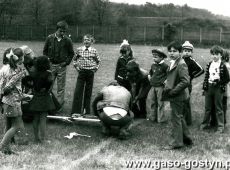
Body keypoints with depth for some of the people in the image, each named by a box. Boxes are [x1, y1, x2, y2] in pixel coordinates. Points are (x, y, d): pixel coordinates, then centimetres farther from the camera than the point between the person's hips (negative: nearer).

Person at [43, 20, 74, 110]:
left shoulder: (67, 40, -3)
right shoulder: (50, 38, -1)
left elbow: (71, 53, 8)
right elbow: (45, 51, 10)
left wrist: (66, 62, -3)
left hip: (62, 66, -1)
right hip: (51, 65, 1)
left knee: (61, 87, 3)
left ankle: (59, 105, 10)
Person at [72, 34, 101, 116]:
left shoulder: (94, 51, 0)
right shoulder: (79, 50, 1)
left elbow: (98, 61, 13)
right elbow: (75, 59, 16)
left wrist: (95, 68, 3)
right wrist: (76, 66, 4)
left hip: (90, 72, 0)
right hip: (81, 72, 0)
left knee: (88, 91, 6)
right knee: (78, 91, -7)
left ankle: (86, 109, 18)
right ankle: (75, 111, -4)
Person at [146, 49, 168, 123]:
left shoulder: (164, 66, -13)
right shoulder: (153, 65, 10)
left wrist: (166, 80, -17)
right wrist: (149, 76, 17)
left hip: (160, 87, -7)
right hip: (153, 86, 7)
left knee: (160, 103, 1)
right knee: (149, 100, 7)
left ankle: (161, 119, 12)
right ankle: (152, 117, 19)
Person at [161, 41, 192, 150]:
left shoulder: (181, 64, -19)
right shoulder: (173, 63, 11)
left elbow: (186, 81, -27)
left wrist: (172, 91, -23)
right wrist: (167, 82, 9)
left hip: (177, 96, -10)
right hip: (175, 96, 10)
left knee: (176, 118, -1)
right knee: (179, 117, 19)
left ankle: (176, 143, 10)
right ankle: (187, 139, 33)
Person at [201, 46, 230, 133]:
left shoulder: (222, 66, -8)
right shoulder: (209, 64, 7)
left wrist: (219, 82, -17)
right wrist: (204, 87, 6)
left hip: (218, 89, -4)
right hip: (209, 87, 5)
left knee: (218, 108, 2)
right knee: (208, 107, 14)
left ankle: (221, 127, 9)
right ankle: (205, 123, 26)